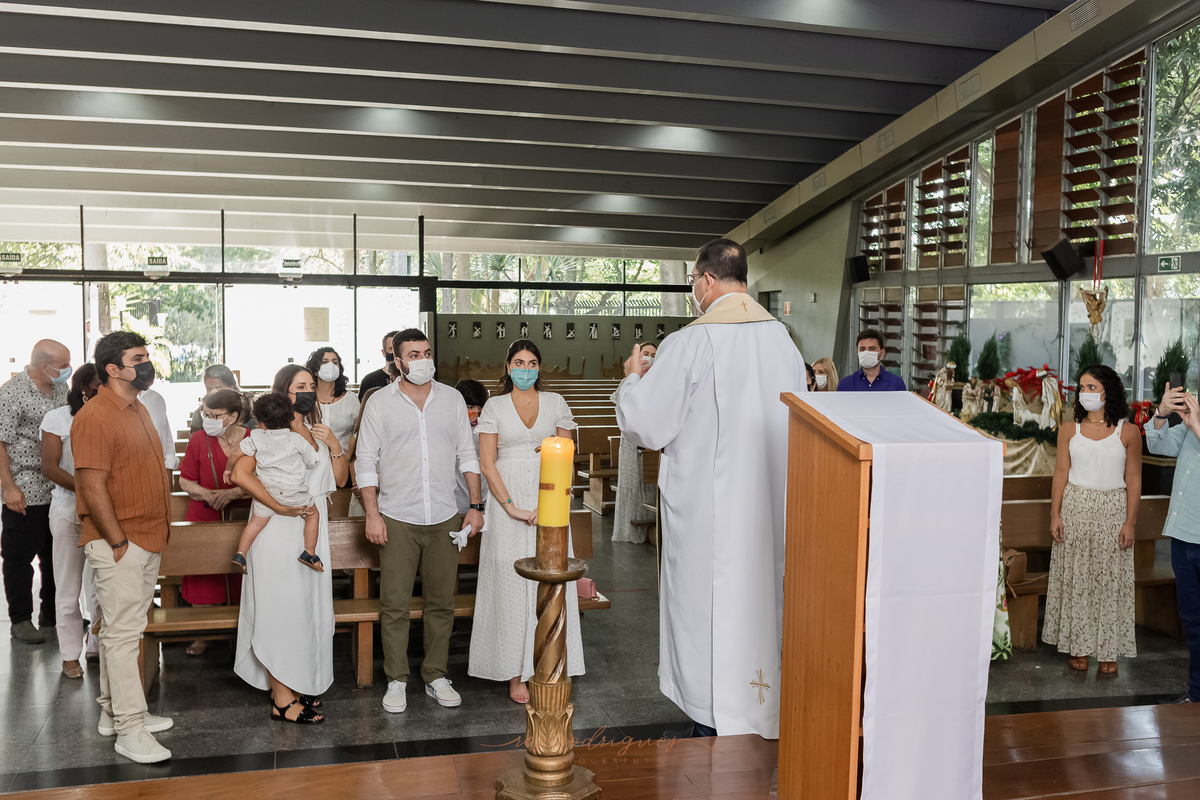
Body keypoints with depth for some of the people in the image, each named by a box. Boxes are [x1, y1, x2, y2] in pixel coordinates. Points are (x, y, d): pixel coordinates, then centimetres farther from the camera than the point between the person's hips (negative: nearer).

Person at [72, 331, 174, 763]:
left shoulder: (138, 410, 15)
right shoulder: (95, 417, -15)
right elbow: (92, 487, -19)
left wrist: (162, 527, 17)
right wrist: (118, 542, -18)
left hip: (148, 541, 9)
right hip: (118, 544, -9)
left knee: (121, 630, 16)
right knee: (122, 633, -3)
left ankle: (113, 711, 27)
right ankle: (130, 729, 3)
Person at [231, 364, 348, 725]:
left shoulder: (316, 431, 14)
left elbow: (339, 480, 14)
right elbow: (241, 473, -22)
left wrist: (335, 446, -2)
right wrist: (279, 506, -21)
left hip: (312, 531, 8)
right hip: (280, 532, -8)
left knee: (309, 608, 12)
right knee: (282, 610, -3)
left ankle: (296, 685, 26)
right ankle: (282, 700, 4)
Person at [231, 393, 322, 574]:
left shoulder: (256, 438, -4)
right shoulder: (296, 439, -7)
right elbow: (313, 461, 1)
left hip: (266, 490, 2)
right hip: (294, 493, -2)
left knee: (256, 522, 15)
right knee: (312, 513, 16)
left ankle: (240, 554, 11)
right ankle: (309, 553, 14)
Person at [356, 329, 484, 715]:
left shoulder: (452, 398, 7)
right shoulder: (380, 402, 0)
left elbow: (467, 455, 10)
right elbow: (366, 461, 0)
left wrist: (475, 505, 3)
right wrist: (372, 514, -7)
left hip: (444, 519, 2)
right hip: (397, 520, -2)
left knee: (442, 602, 9)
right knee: (395, 604, 1)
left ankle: (436, 676, 22)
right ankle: (396, 681, 15)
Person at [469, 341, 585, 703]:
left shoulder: (555, 403, 9)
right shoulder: (494, 407, 4)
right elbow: (487, 462, -1)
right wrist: (511, 507, -11)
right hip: (508, 500, -1)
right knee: (511, 585, 0)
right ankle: (515, 674, 7)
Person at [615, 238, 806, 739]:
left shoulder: (688, 344, -17)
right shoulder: (782, 338, 1)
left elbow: (644, 426, -13)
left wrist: (634, 378, 7)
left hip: (707, 506, -5)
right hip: (769, 505, 6)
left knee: (706, 608, 8)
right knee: (760, 600, 17)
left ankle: (714, 725, 19)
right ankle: (760, 720, 31)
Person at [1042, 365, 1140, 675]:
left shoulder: (1128, 432, -2)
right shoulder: (1069, 430, 3)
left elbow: (1133, 480, -1)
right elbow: (1061, 473, 3)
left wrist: (1130, 522, -5)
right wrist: (1055, 515, -2)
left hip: (1112, 511, -1)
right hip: (1075, 509, 2)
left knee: (1110, 579, 3)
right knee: (1075, 577, 5)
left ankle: (1107, 651, 14)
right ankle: (1078, 647, 16)